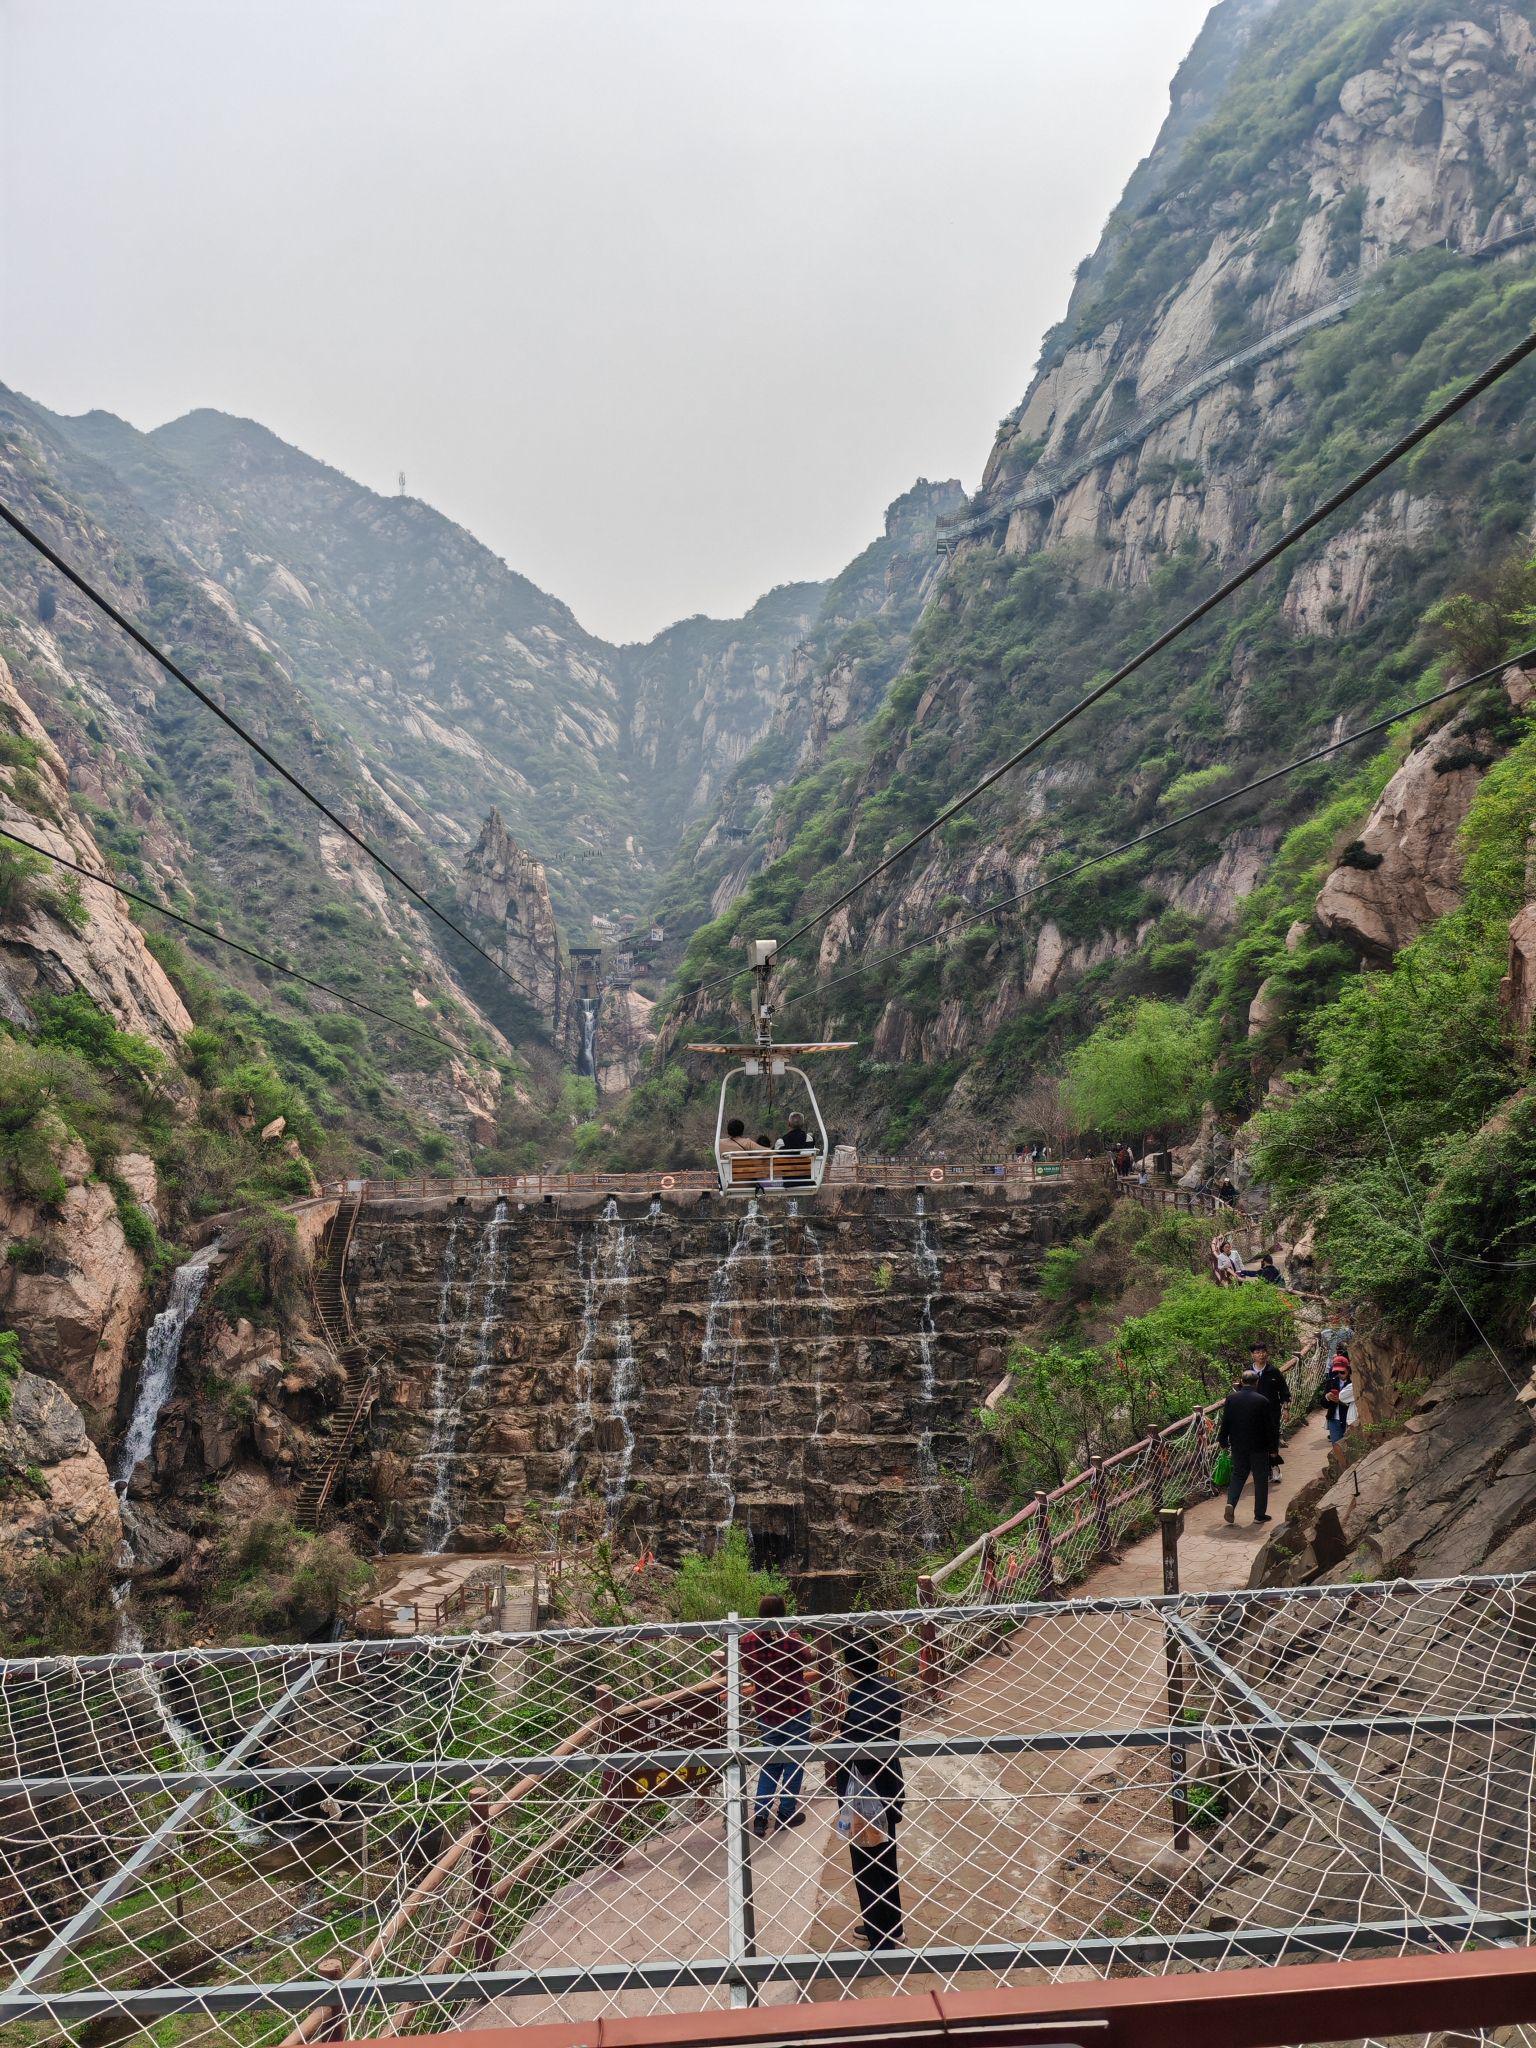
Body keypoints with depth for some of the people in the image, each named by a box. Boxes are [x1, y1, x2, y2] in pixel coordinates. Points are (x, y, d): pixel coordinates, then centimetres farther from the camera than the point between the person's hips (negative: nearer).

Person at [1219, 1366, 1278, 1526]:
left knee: (1238, 1475, 15)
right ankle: (1260, 1514, 14)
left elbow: (1225, 1422, 1)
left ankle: (1231, 1503, -6)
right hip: (1259, 1447, -3)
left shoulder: (1231, 1399, -4)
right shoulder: (1262, 1401, -13)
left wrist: (1223, 1441, 14)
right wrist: (1273, 1447, 2)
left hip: (1238, 1446, 3)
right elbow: (1270, 1427, -8)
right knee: (1260, 1479, 10)